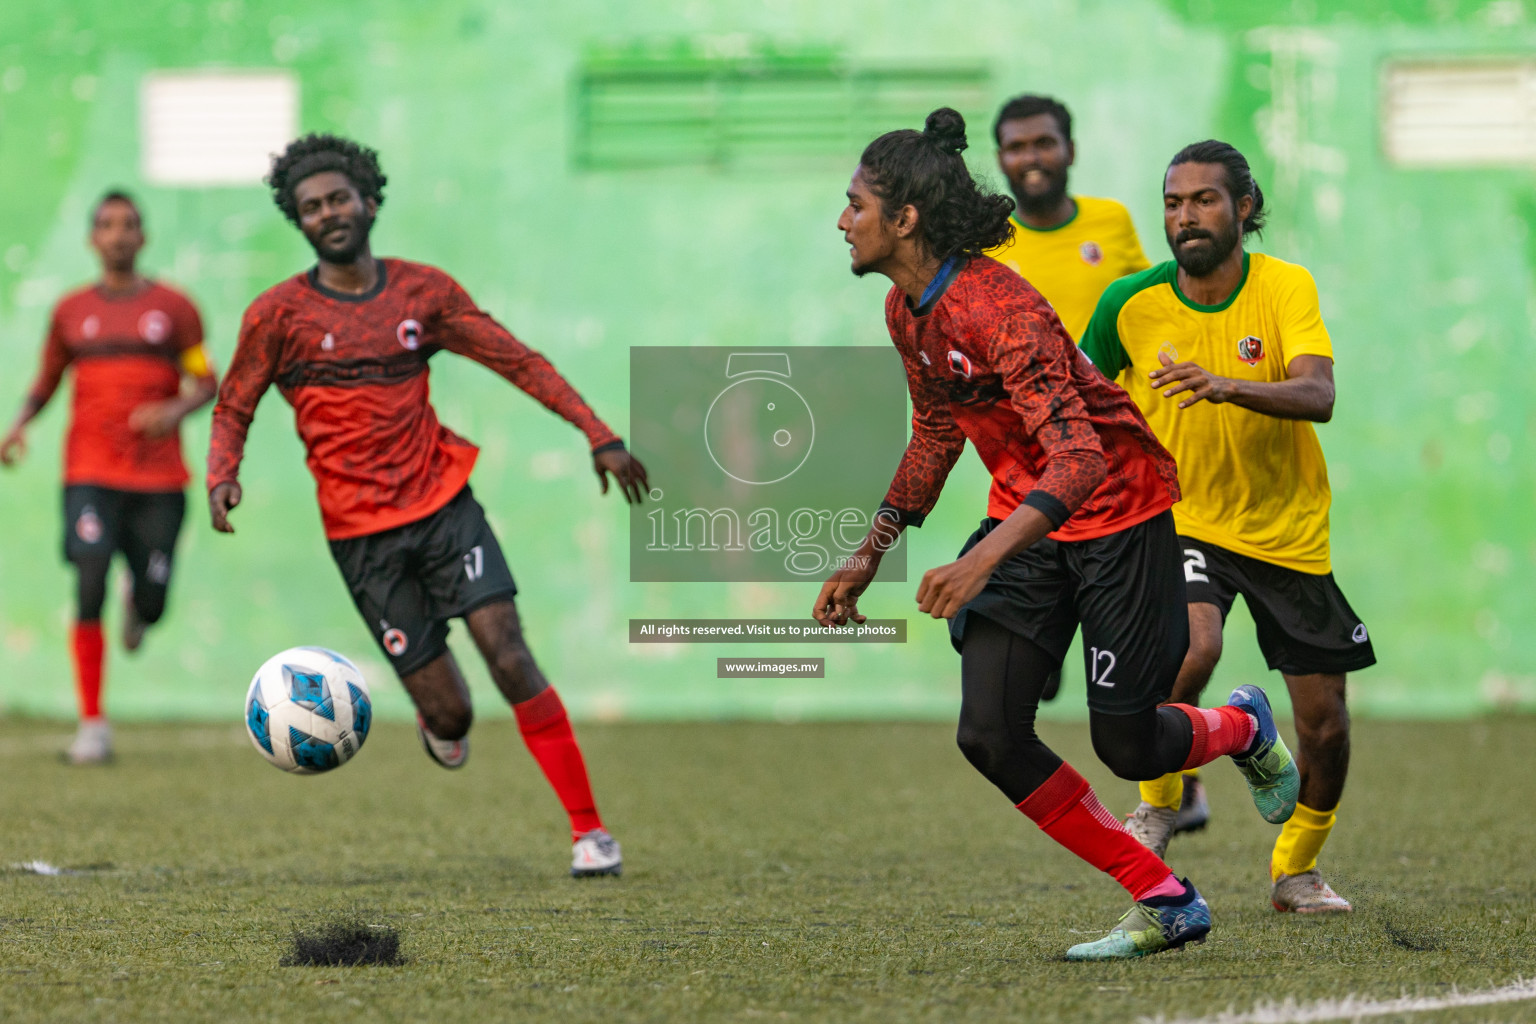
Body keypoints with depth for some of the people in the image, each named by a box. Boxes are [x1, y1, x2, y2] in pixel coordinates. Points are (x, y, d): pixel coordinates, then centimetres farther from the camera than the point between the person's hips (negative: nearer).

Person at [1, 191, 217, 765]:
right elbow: (47, 380, 19)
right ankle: (92, 726, -10)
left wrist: (176, 410, -15)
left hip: (158, 479, 0)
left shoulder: (173, 308, 5)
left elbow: (206, 384, 6)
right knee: (89, 590, -16)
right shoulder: (70, 312, 9)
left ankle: (137, 605, 40)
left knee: (151, 603, -1)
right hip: (91, 475, 0)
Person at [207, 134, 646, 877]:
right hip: (361, 532, -1)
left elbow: (517, 361, 8)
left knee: (509, 655, -16)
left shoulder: (423, 292, 5)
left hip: (443, 503, 1)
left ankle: (588, 829, -10)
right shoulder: (278, 315, 0)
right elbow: (233, 408, 7)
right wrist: (222, 477, -13)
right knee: (448, 713, -5)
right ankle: (439, 724, 35)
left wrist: (597, 434, 0)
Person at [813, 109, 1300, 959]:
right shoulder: (906, 310, 0)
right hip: (1024, 516, 8)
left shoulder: (996, 308, -28)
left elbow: (1078, 453, -37)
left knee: (1126, 747, -1)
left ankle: (1244, 728, 36)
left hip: (1116, 514, -8)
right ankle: (1164, 903, 1)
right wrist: (872, 552, 17)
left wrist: (988, 558, -48)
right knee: (989, 734, -9)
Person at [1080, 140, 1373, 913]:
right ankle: (1158, 802, -5)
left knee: (1324, 718, 2)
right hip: (1182, 521, -1)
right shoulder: (1131, 304, -9)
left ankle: (1296, 869, 26)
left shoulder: (1286, 288, -13)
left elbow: (1318, 396, -29)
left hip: (1289, 526, 1)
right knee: (1192, 648, -30)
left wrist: (1227, 386, -45)